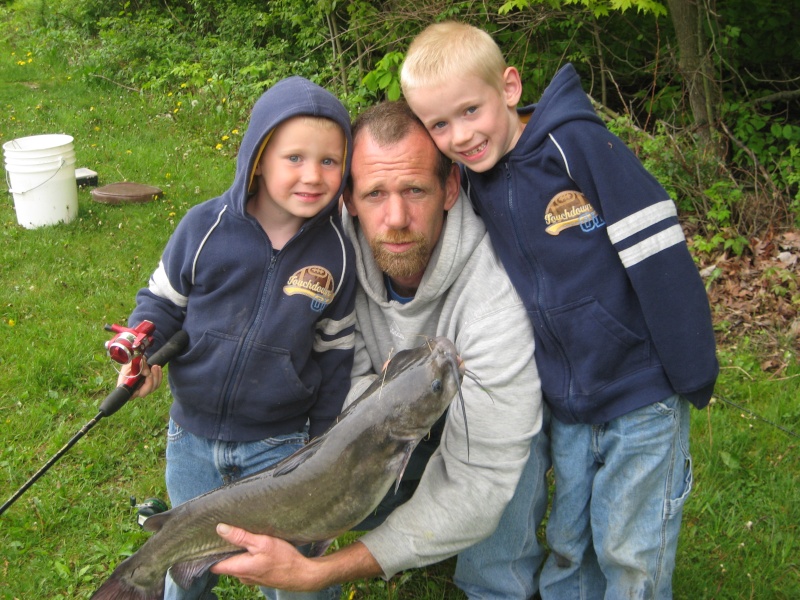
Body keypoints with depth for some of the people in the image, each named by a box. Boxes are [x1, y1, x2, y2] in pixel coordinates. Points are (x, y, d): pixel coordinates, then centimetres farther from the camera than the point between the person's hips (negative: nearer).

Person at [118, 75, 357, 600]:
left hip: (280, 445, -1)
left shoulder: (337, 252, -13)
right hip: (191, 437, 1)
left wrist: (321, 444, 3)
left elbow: (335, 351, -2)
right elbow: (163, 299, 1)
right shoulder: (206, 227, -16)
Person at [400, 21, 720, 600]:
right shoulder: (472, 182, 2)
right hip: (566, 404, 6)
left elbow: (660, 261, -19)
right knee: (568, 546, 18)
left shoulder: (578, 144, -18)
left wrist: (692, 377, -17)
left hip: (642, 392, -5)